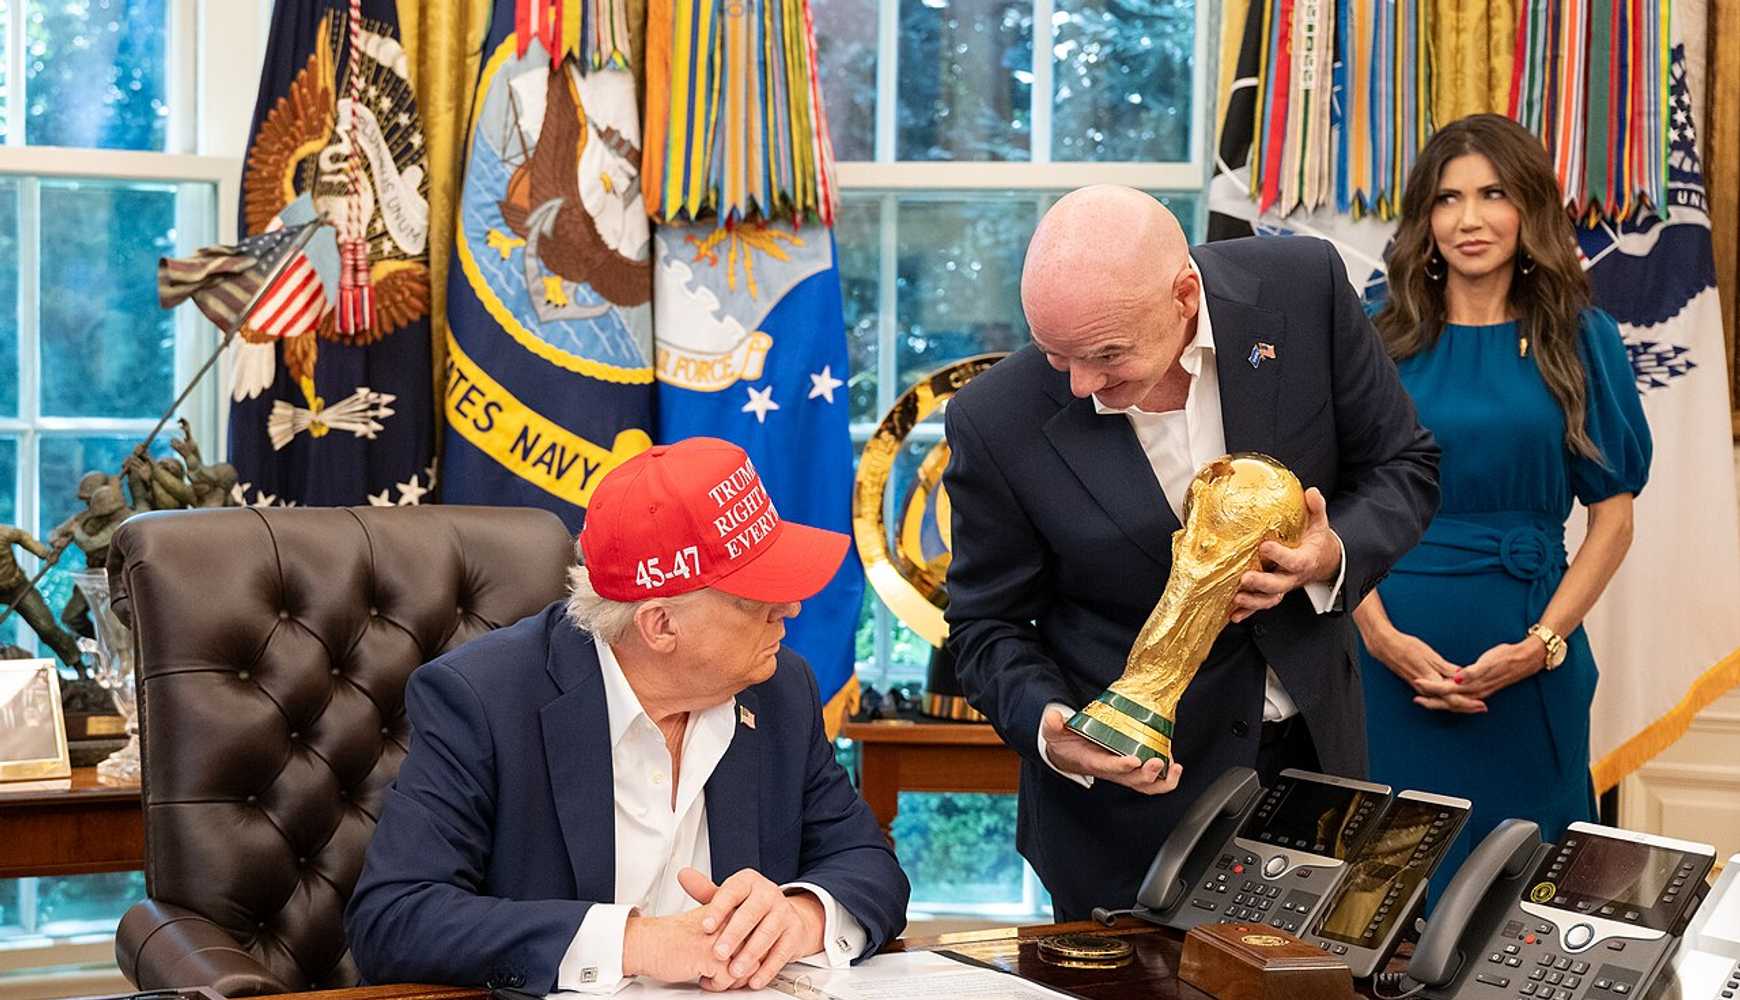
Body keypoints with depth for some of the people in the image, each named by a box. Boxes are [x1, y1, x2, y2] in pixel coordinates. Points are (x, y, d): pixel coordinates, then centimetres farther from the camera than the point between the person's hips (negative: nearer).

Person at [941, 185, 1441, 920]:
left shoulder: (1303, 288, -15)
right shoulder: (996, 423, -18)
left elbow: (1403, 466, -1)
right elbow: (987, 625, -5)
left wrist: (1335, 556, -22)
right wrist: (1049, 729, -25)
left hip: (1313, 749, 3)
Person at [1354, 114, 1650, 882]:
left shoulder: (1582, 341, 2)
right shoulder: (1383, 341, 2)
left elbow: (1612, 517, 0)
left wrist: (1541, 644, -11)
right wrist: (1382, 635, -12)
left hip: (1528, 655, 0)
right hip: (1399, 649, 0)